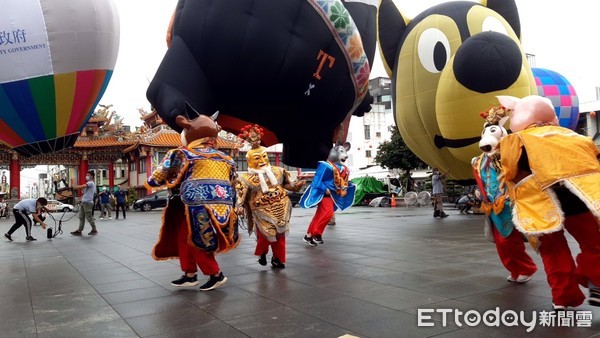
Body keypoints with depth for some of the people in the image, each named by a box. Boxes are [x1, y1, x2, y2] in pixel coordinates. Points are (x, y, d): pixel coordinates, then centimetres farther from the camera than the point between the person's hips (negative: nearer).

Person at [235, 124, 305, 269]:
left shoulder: (277, 171, 4)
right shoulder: (247, 178, -8)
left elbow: (287, 184, 15)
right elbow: (240, 194, -14)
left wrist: (297, 185, 1)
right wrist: (239, 206, -28)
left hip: (280, 209, 4)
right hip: (262, 212, -3)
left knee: (280, 235, 8)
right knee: (265, 235, -5)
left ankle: (278, 259, 25)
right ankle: (262, 254, 27)